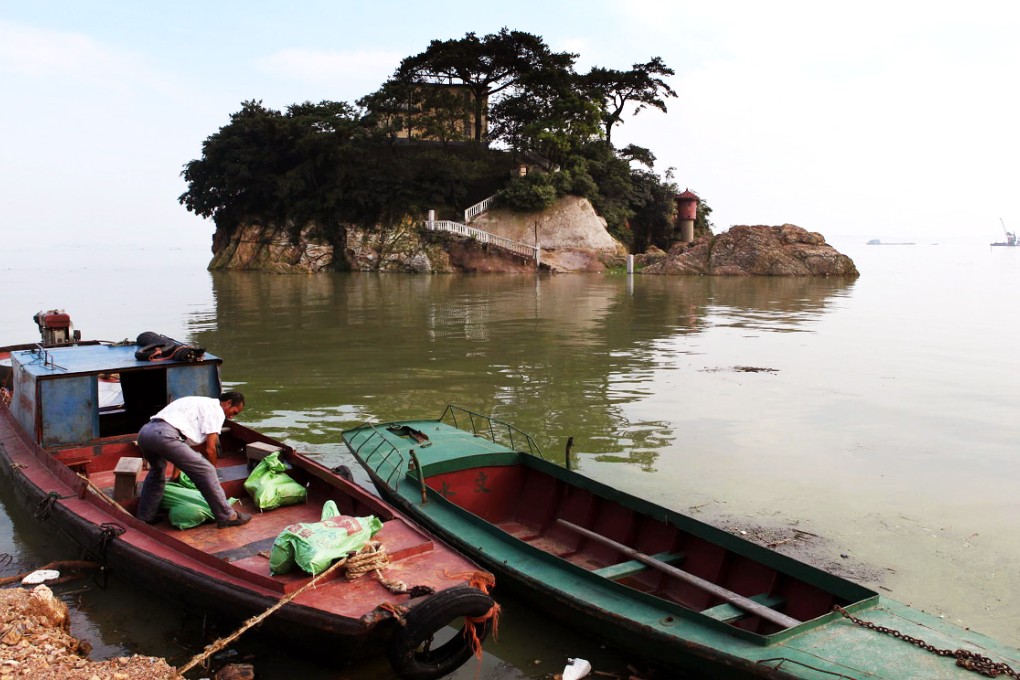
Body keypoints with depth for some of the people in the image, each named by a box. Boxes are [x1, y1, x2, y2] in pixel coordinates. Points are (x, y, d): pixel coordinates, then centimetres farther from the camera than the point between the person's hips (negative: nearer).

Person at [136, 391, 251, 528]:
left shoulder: (201, 403, 33)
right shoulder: (216, 410, 7)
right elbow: (210, 449, 3)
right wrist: (213, 471, 19)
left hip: (144, 431, 10)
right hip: (164, 435, -10)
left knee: (157, 471, 36)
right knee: (206, 471, -4)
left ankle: (144, 517, 40)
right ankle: (227, 516, 1)